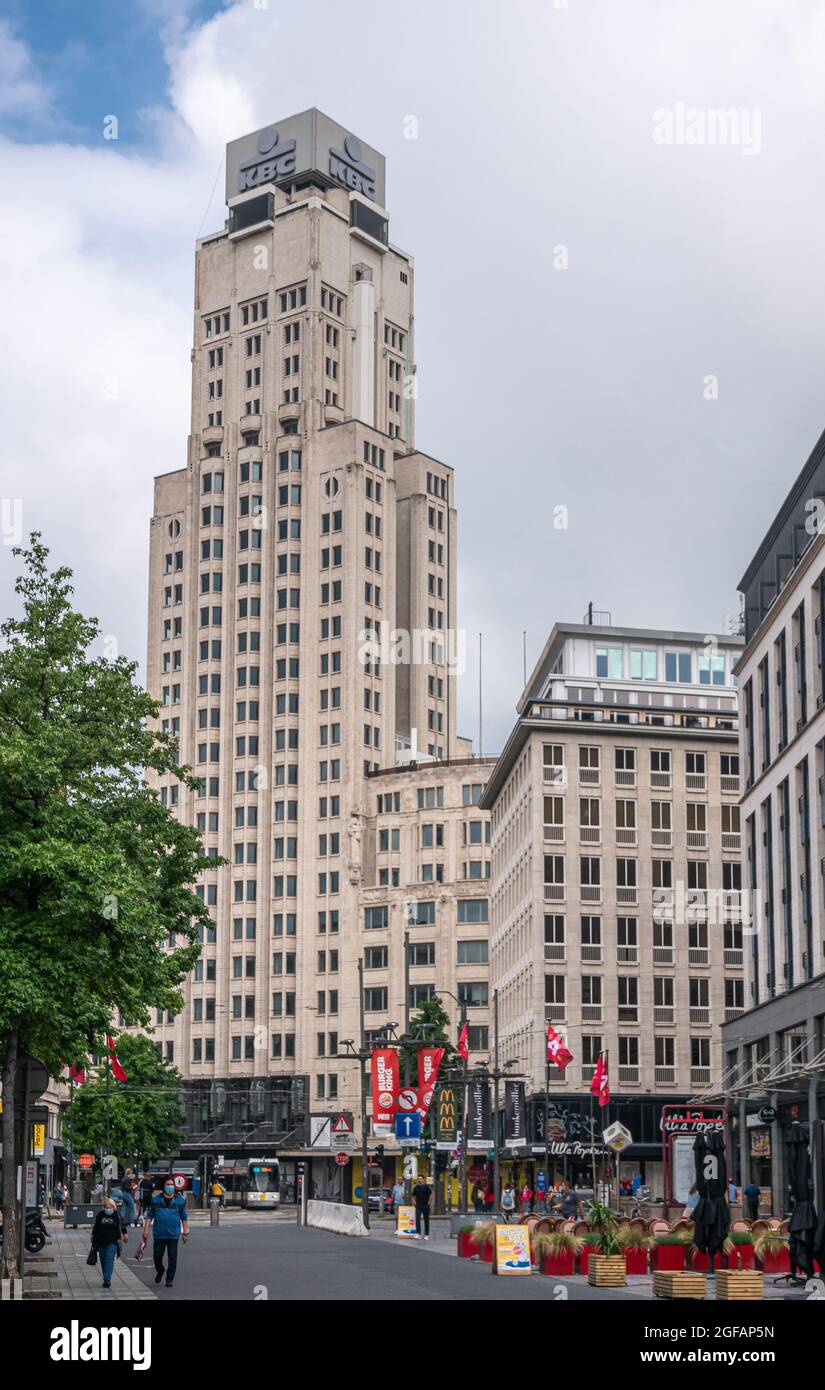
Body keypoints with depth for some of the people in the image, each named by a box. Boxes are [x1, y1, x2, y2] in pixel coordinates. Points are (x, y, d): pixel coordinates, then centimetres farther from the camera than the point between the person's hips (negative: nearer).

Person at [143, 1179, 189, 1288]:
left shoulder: (180, 1200, 5)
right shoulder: (155, 1200, 5)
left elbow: (184, 1218, 9)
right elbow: (149, 1216, 8)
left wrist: (186, 1233, 6)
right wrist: (146, 1230, 1)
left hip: (173, 1234, -1)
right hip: (159, 1234, 1)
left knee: (172, 1257, -1)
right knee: (157, 1255, 5)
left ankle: (170, 1279, 11)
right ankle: (159, 1271, 34)